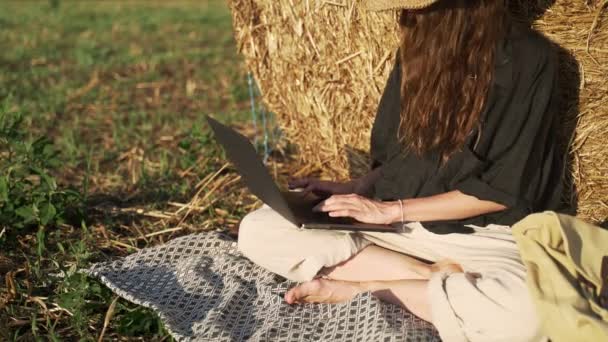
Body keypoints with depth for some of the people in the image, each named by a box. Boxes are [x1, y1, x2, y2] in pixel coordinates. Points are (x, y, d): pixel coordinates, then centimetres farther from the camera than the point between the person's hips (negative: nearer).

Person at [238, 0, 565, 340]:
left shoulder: (528, 59, -13)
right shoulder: (419, 50, 2)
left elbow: (503, 190, -15)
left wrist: (391, 210, -14)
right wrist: (359, 187, -4)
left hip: (480, 232, -4)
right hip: (394, 218, 5)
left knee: (523, 312, -39)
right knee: (258, 231, -11)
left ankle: (361, 285, -17)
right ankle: (428, 275, -15)